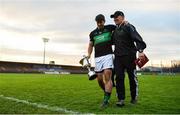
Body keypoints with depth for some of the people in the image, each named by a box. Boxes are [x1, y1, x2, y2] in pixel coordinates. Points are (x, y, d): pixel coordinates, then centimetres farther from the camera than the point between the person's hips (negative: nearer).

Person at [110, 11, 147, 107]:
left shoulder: (128, 27, -4)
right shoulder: (115, 30, 18)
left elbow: (137, 39, -16)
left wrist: (140, 50, -29)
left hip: (129, 56, -5)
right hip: (118, 57, 6)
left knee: (132, 77, 5)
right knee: (119, 77, -4)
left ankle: (134, 98, 20)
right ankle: (121, 99, 0)